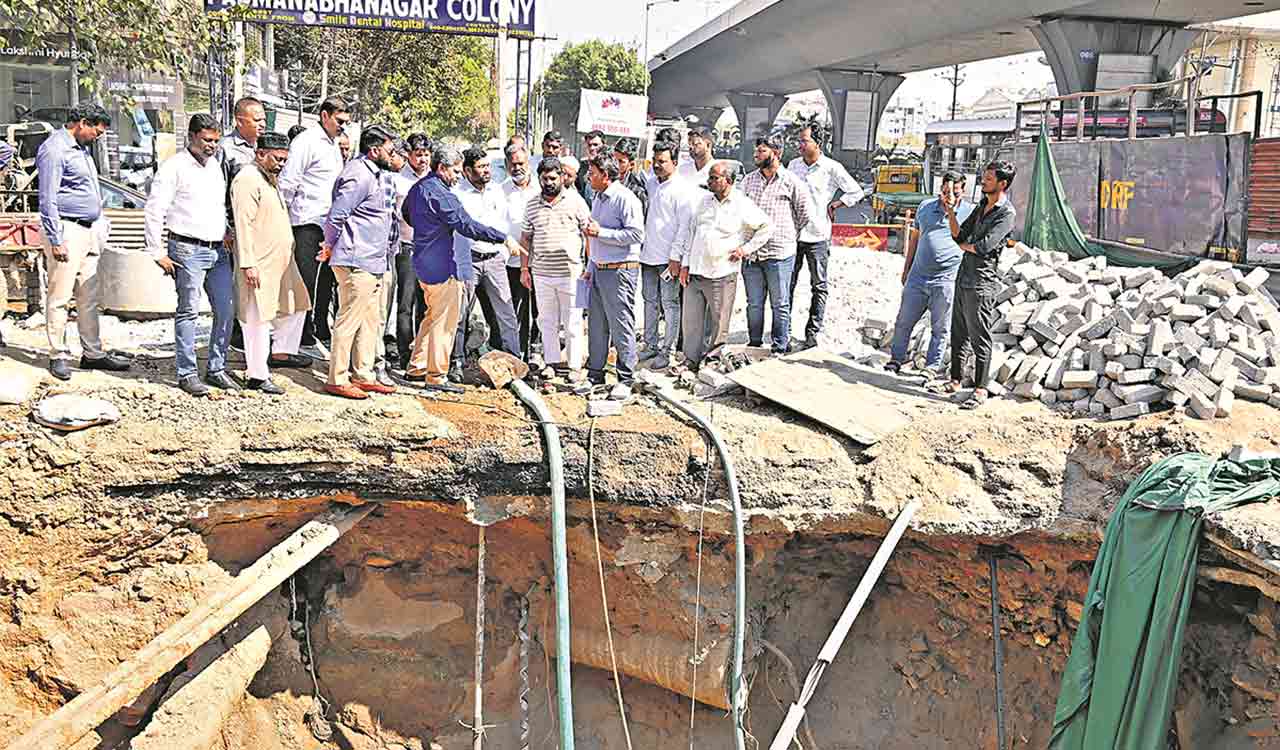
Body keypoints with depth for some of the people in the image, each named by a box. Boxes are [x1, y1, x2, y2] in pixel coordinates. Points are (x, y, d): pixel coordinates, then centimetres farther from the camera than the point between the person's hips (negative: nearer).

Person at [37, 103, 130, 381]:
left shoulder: (82, 148, 17)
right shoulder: (54, 150, -12)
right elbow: (47, 200, -16)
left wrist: (101, 225, 20)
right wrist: (56, 241, -18)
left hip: (89, 231, 9)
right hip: (66, 231, -9)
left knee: (89, 298, 11)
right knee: (59, 298, -2)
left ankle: (93, 353, 17)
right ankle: (58, 356, 4)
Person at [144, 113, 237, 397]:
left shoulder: (216, 166, 16)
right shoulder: (175, 166, -6)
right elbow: (153, 211, -9)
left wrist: (227, 240, 17)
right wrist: (157, 252, -11)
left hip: (218, 251, 7)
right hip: (188, 250, -7)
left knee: (226, 310, 6)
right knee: (188, 312, -3)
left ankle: (216, 369, 16)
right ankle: (187, 374, 4)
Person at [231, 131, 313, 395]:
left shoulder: (271, 179, 19)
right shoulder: (247, 179, -12)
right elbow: (243, 224, -19)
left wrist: (289, 252, 26)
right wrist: (248, 264, -23)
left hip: (282, 260, 10)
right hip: (259, 265, -10)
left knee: (296, 304, 19)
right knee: (258, 318, -5)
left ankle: (282, 351, 35)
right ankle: (256, 376, 1)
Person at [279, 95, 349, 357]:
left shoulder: (334, 144, 18)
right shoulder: (307, 141, -9)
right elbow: (288, 182, -13)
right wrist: (284, 217, -9)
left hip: (329, 223, 8)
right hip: (308, 223, -8)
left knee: (325, 282, 13)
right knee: (306, 283, -4)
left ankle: (322, 334, 22)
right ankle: (305, 339, 1)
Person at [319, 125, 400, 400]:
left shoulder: (374, 175, 17)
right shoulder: (359, 176, -15)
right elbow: (336, 216, -18)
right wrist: (331, 247, -3)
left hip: (373, 263, 10)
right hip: (357, 262, -10)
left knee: (371, 320, 13)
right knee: (349, 320, -6)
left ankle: (363, 375, 21)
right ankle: (337, 380, 0)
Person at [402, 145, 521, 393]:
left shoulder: (417, 189, 12)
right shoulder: (440, 193, -19)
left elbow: (407, 215, 28)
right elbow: (467, 225, -24)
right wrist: (504, 238, -23)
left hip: (423, 262, 10)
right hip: (440, 265, -10)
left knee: (433, 316, 21)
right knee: (445, 321, -2)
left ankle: (416, 368, 24)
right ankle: (436, 376, 3)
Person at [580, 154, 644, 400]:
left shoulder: (625, 199, -12)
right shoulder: (598, 198, 16)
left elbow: (636, 234, -20)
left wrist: (600, 232, -18)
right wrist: (590, 267, 23)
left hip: (620, 271, -9)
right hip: (599, 269, 9)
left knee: (621, 326, -2)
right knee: (596, 325, 11)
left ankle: (625, 380, 6)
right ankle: (594, 373, 21)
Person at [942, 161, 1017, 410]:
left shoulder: (1006, 214, -12)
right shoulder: (982, 207, 15)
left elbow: (985, 246, -21)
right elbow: (959, 235, 14)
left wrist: (964, 245, -2)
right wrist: (951, 214, -1)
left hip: (982, 282, -8)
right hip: (963, 277, 8)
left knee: (979, 338, -4)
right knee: (958, 333, 13)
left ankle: (980, 389, 2)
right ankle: (955, 380, 24)